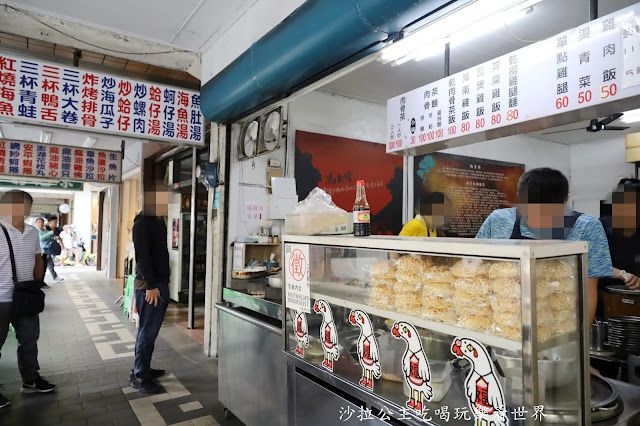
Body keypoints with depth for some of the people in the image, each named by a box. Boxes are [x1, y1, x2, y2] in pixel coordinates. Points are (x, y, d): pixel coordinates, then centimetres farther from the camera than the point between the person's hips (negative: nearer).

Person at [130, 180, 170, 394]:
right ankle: (139, 376, 9)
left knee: (150, 330, 16)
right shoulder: (142, 223, -13)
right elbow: (142, 256, -19)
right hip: (149, 287, -9)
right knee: (147, 331, -2)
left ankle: (143, 368, 29)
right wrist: (151, 285, -20)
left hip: (159, 284, 9)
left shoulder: (159, 222, 15)